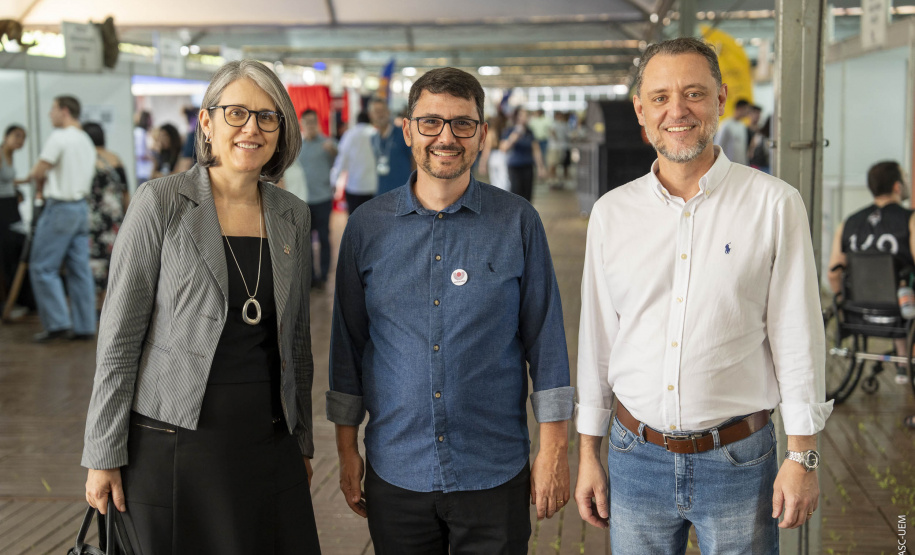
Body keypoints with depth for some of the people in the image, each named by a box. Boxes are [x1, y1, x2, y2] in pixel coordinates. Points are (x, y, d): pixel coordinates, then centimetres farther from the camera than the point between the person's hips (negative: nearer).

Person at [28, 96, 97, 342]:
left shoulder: (59, 137, -11)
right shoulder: (86, 141, 16)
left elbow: (38, 172, -13)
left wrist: (40, 183, 9)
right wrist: (47, 184, 11)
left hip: (60, 209, -8)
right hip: (82, 206, 8)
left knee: (43, 267, -2)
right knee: (80, 269, 8)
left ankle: (57, 323, -5)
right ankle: (84, 326, 8)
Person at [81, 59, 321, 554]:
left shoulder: (293, 216, 7)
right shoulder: (161, 203, -7)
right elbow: (119, 337, -7)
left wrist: (302, 440, 15)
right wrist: (103, 456, -7)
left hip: (268, 442, 4)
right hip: (172, 447, -4)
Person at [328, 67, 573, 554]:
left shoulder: (518, 223, -2)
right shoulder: (368, 226, 1)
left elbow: (546, 340, 0)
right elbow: (348, 343, 6)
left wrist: (553, 449, -2)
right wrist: (346, 449, 6)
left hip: (494, 476, -1)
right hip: (395, 473, 1)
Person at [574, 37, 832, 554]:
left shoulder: (775, 204, -6)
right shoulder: (611, 212, 3)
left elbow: (798, 336, -5)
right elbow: (597, 338, 8)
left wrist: (803, 456, -6)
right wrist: (588, 453, 9)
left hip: (738, 462, -2)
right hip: (636, 458, 3)